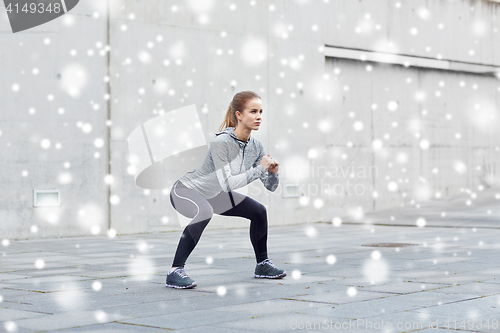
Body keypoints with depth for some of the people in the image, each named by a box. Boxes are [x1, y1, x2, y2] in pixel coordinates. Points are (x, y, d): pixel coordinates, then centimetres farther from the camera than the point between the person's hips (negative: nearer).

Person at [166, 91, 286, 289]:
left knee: (258, 211, 5)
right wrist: (259, 168, -34)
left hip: (212, 194, 8)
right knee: (205, 212, -38)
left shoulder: (255, 146, -8)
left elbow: (271, 187, -2)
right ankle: (175, 271, -33)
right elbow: (227, 183, -37)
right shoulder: (221, 142, -31)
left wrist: (273, 172, -23)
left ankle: (262, 265, 23)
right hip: (185, 190, -8)